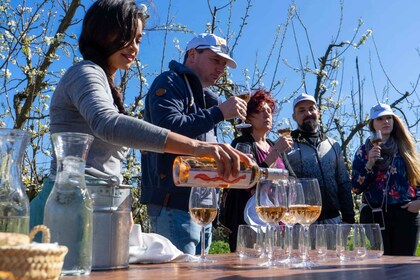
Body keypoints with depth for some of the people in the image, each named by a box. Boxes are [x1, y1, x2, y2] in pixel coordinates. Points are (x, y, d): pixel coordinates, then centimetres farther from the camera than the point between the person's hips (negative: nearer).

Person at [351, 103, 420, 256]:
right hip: (375, 215, -1)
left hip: (406, 214, 2)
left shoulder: (406, 147, 11)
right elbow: (356, 188, 1)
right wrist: (369, 164, -12)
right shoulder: (363, 151, 6)